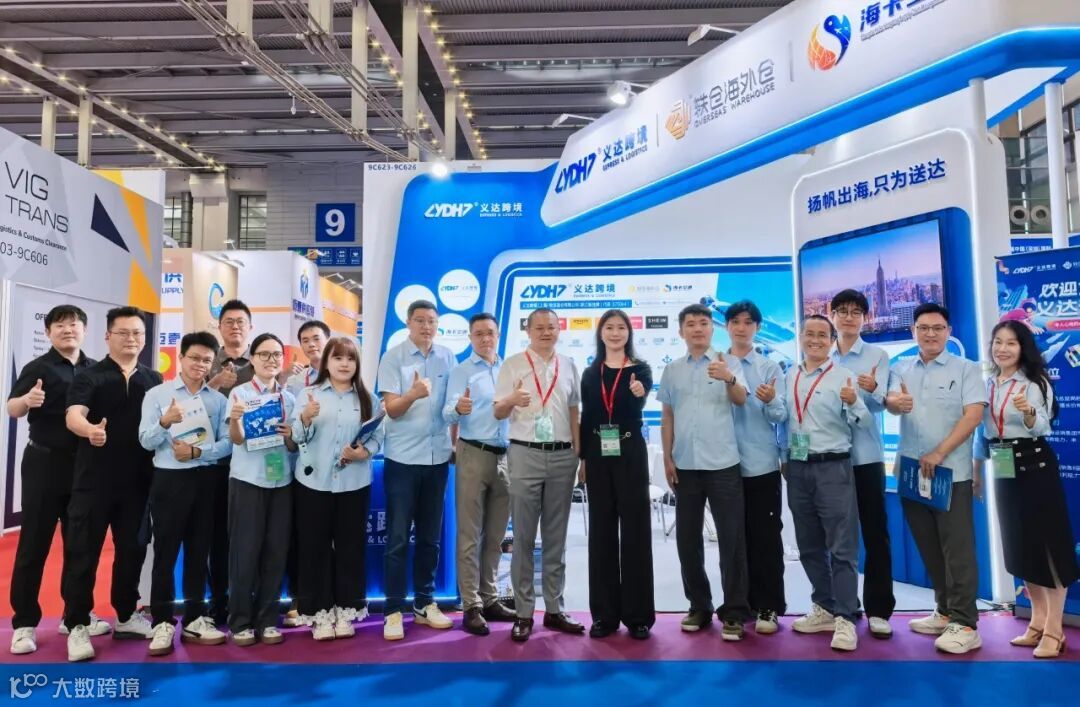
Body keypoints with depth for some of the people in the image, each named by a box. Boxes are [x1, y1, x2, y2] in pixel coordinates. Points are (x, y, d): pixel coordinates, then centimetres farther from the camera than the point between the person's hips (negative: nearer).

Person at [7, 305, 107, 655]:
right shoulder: (38, 367, -6)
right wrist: (27, 400, -35)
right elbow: (12, 409, -14)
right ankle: (24, 623, 11)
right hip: (45, 463, -4)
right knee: (34, 544, 1)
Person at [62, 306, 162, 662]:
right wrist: (90, 429, -40)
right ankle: (77, 626, 14)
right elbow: (73, 415, -19)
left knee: (132, 549, 12)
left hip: (138, 480, 4)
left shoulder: (154, 380, 8)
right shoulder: (89, 376, -3)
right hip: (94, 479, -3)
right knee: (84, 552, 3)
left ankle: (126, 616, 26)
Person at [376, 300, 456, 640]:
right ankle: (393, 610, 11)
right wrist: (413, 394, -31)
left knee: (430, 536, 12)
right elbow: (391, 409, -11)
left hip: (438, 457, 4)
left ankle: (424, 603, 25)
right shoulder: (393, 357, -5)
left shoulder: (447, 357, 5)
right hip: (402, 458, -3)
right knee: (398, 538, 2)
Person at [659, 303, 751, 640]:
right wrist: (667, 458, 5)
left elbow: (741, 399, -17)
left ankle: (734, 611, 10)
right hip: (685, 465, 4)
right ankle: (699, 606, 22)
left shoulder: (729, 363, 0)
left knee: (731, 537, 0)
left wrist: (728, 379, -38)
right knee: (687, 538, 9)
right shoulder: (672, 369, 9)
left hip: (723, 463, -3)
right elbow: (667, 416, 12)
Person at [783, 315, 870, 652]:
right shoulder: (788, 377, 10)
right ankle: (824, 608, 28)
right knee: (809, 546, 14)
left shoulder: (844, 376, -4)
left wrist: (853, 403, -30)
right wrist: (785, 459, 11)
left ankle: (845, 619, 5)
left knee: (842, 547, -2)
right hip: (797, 469, 6)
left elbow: (865, 423, -11)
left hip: (833, 468, -5)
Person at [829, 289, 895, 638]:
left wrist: (872, 388, -35)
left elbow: (880, 401, -14)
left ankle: (878, 610, 11)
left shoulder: (877, 355, 1)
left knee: (875, 533, 2)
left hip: (866, 455, -2)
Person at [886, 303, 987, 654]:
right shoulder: (901, 369, 11)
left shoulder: (965, 368, 1)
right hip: (911, 470, 4)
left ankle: (964, 624, 3)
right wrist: (897, 402, -31)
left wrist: (939, 453, -17)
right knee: (929, 548, 12)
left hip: (951, 472, -4)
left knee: (957, 548, -3)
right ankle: (945, 612, 24)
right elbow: (889, 402, -5)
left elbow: (974, 414, -9)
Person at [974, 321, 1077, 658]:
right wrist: (975, 472, 13)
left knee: (1047, 544, -1)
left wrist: (1028, 412, -44)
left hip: (1034, 468, -6)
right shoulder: (987, 385, 8)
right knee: (1020, 546, 13)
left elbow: (1042, 427, -23)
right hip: (1003, 471, 6)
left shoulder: (1035, 383, -9)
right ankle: (1038, 622, 26)